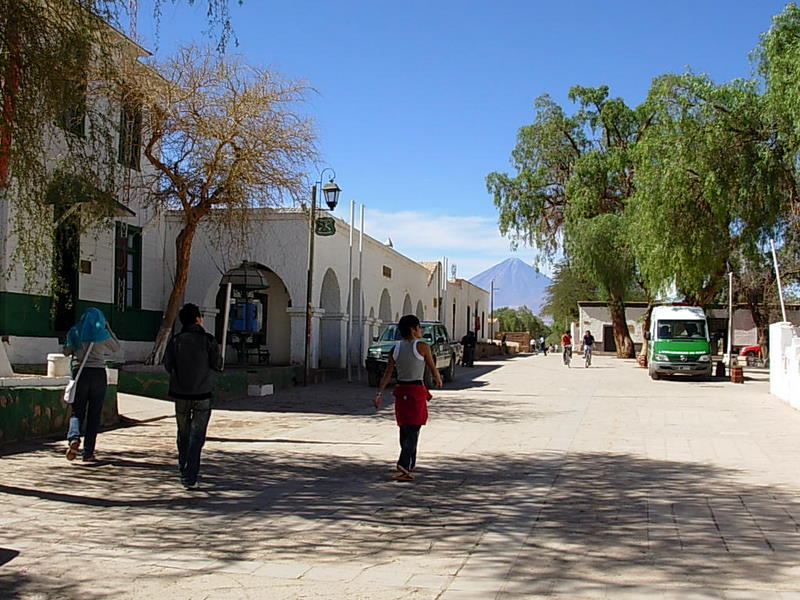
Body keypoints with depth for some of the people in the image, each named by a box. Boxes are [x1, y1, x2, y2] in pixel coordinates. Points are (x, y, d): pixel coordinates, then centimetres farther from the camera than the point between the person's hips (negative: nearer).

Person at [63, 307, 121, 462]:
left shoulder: (75, 332, 3)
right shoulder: (102, 333, 0)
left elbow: (66, 351, 11)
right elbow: (116, 348, 15)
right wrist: (109, 329, 19)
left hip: (79, 373, 1)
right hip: (98, 373, -1)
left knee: (77, 411, 9)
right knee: (94, 414, 5)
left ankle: (73, 437, -21)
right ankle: (88, 453, 4)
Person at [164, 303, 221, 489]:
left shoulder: (176, 341, -1)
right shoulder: (208, 340, -7)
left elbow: (168, 366, 0)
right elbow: (217, 365, -4)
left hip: (181, 395, 2)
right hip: (202, 394, -2)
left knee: (183, 434, 17)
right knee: (197, 436, 1)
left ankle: (184, 472, 26)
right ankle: (191, 477, -6)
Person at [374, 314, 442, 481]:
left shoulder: (395, 349, 6)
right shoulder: (422, 347, -7)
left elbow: (387, 374, 3)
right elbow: (433, 369, 1)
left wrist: (379, 393, 5)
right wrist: (438, 381, 21)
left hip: (401, 391, 5)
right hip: (417, 391, -5)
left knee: (404, 430, 16)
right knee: (413, 431, -5)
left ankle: (410, 464, 29)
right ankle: (404, 465, -19)